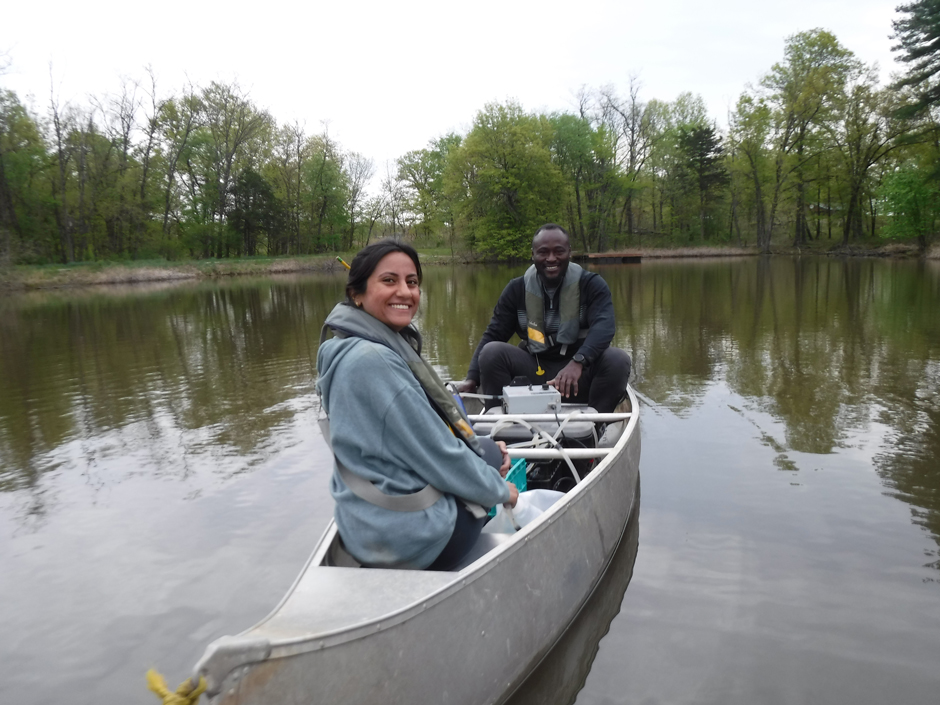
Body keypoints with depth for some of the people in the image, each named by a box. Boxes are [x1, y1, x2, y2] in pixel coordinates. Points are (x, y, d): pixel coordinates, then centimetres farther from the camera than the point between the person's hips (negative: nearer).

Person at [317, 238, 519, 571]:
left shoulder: (390, 347, 7)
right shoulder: (372, 361, -25)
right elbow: (436, 454, -21)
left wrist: (482, 446, 7)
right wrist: (498, 491, -7)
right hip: (409, 535, -10)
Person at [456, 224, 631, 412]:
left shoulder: (592, 284, -3)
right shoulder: (517, 289, 4)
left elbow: (603, 326, -20)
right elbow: (493, 335, 1)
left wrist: (578, 362, -40)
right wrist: (472, 379, -13)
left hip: (582, 375, -1)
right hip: (534, 372, 1)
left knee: (618, 359, -28)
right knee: (492, 352, -20)